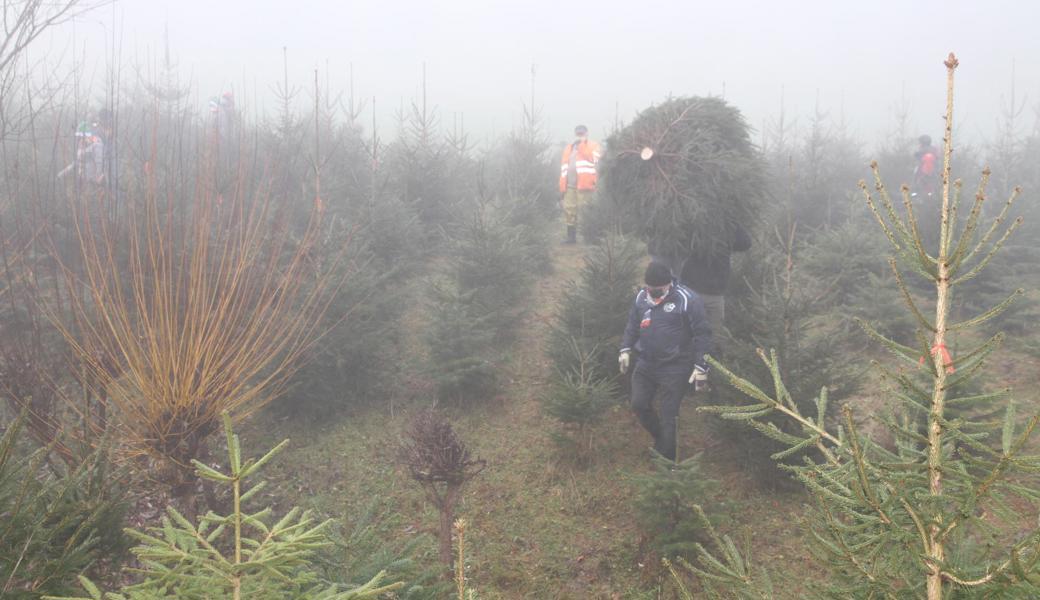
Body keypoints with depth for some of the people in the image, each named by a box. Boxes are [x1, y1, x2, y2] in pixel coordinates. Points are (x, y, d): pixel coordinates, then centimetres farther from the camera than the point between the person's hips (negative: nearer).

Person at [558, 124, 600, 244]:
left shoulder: (592, 146, 6)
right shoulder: (568, 148, 22)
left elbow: (592, 158, -16)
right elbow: (564, 168, 20)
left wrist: (581, 144, -10)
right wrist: (562, 188, 13)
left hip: (584, 185, -6)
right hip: (569, 186, 6)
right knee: (569, 211, 4)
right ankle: (571, 237, 10)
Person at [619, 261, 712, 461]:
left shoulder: (687, 300, -14)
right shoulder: (641, 297, 4)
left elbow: (702, 335, -13)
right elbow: (632, 326, 18)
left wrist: (701, 368, -16)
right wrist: (625, 349, 8)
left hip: (674, 368, -6)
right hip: (645, 364, 6)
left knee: (667, 416, -2)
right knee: (639, 405, 5)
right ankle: (661, 438, 32)